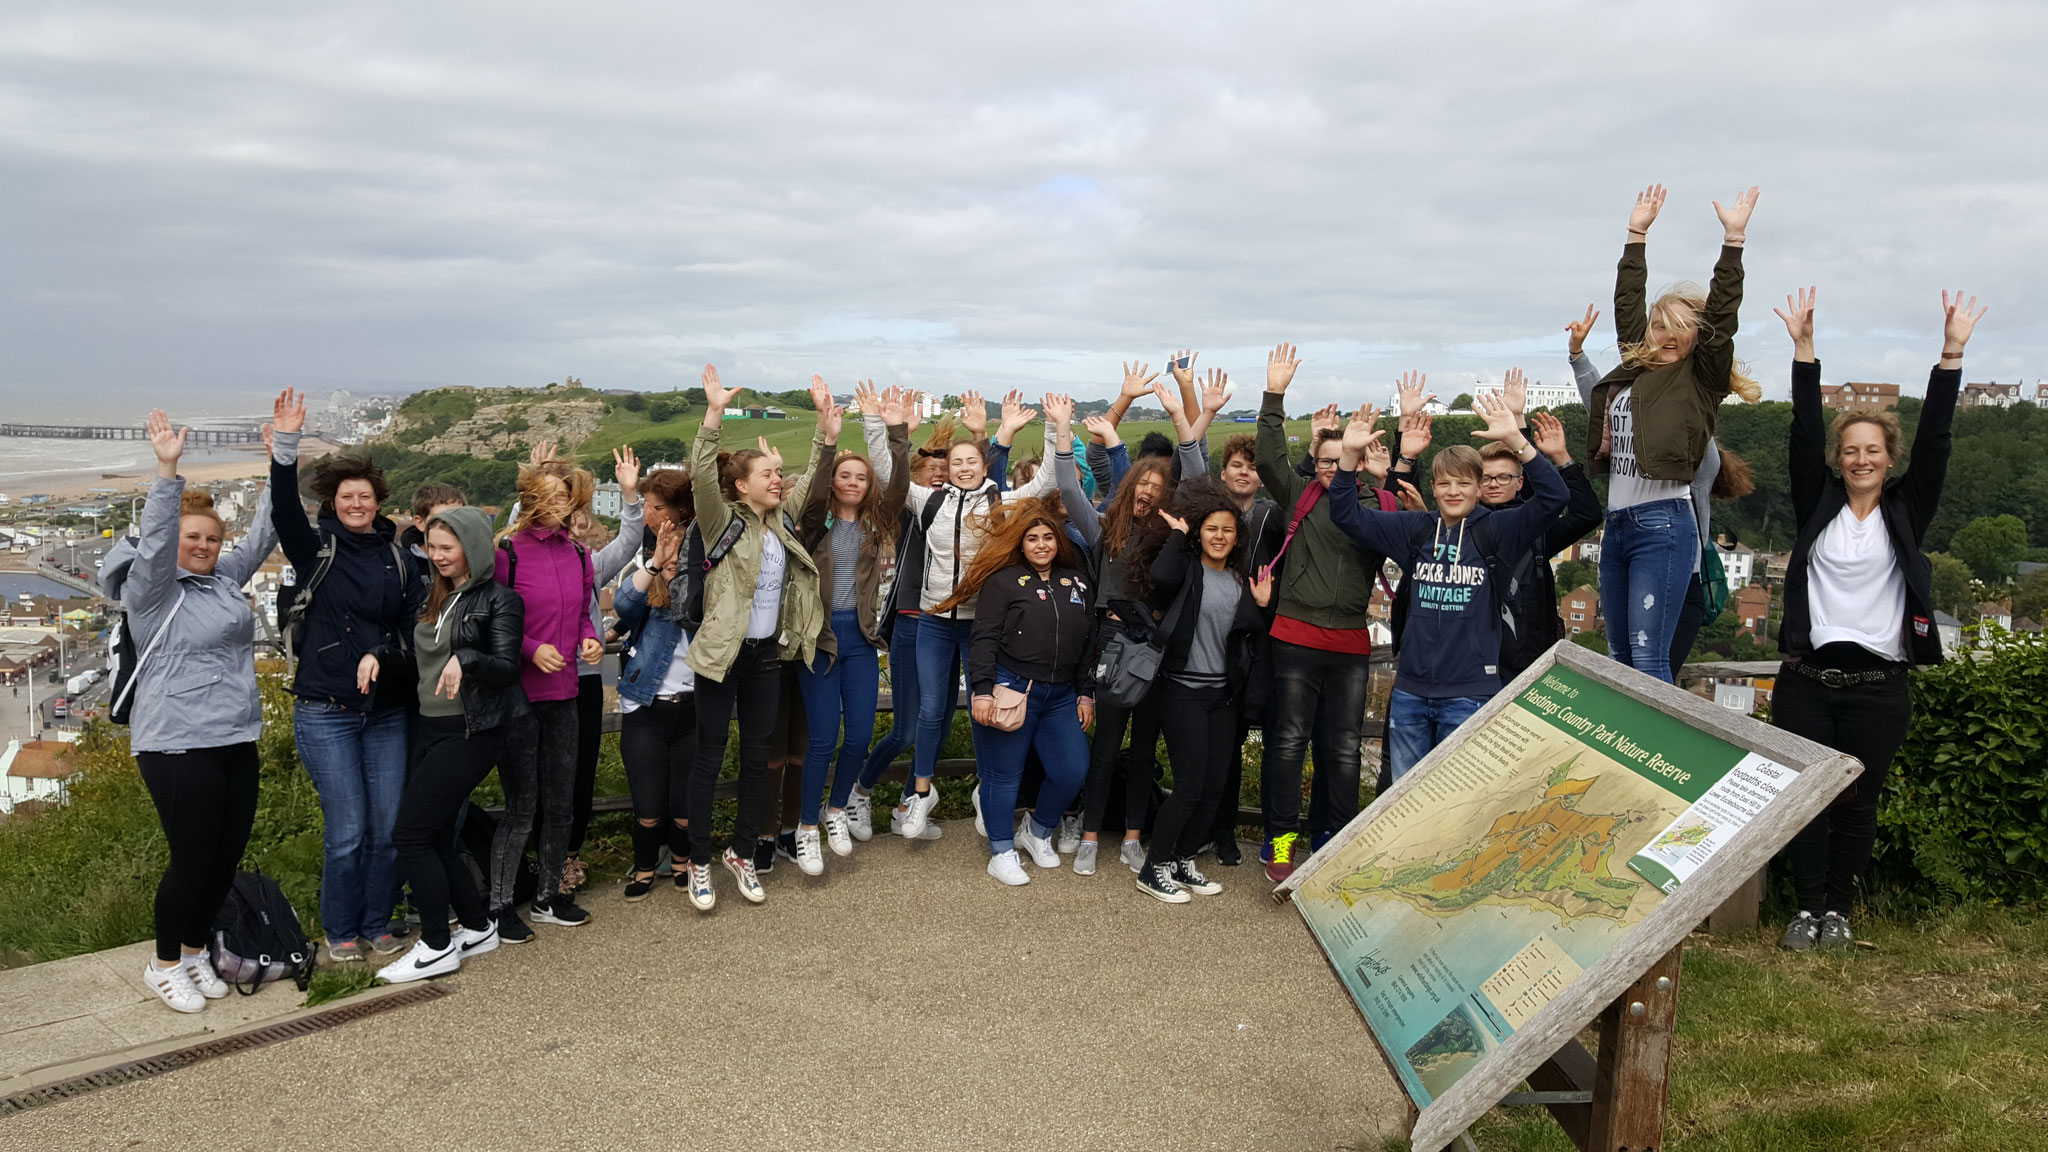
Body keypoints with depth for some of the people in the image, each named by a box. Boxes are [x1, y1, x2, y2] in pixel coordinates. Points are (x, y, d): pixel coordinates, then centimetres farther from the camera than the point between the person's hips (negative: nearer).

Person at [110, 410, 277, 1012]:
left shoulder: (224, 578, 13)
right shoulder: (151, 589, -6)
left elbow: (262, 534, 13)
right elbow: (155, 540, -23)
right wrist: (168, 470, -35)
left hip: (236, 740, 7)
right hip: (179, 746, -7)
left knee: (228, 856, 11)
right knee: (192, 860, -1)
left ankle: (195, 950, 31)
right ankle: (164, 964, 20)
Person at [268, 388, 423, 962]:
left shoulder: (396, 554, 9)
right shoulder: (317, 547, 1)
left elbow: (414, 621, 5)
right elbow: (283, 510, -18)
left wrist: (383, 654, -13)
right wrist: (285, 444, -30)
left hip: (387, 709, 3)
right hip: (325, 711, -3)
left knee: (387, 825, 5)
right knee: (347, 829, -3)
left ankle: (378, 923, 23)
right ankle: (340, 931, 15)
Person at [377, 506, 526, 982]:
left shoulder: (498, 599, -8)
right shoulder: (435, 597, 14)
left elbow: (507, 668, -15)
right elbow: (421, 660, 18)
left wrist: (466, 659, -33)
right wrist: (380, 654, 0)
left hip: (471, 732, -8)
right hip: (432, 727, 8)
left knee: (410, 835, -9)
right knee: (435, 838, 9)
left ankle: (437, 947, 4)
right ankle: (478, 928, 25)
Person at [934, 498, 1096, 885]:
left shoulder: (1076, 582, 12)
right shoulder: (1003, 580, -4)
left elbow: (1087, 643, 15)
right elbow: (984, 639, -8)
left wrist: (1085, 694, 12)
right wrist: (982, 691, -15)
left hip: (1061, 695, 5)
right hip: (1012, 689, -5)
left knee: (1072, 771, 0)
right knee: (1005, 773, 2)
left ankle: (1037, 831, 25)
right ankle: (1001, 852, 16)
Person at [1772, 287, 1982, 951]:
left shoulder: (1905, 511, 6)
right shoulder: (1818, 506, 6)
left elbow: (1933, 442, -3)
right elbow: (1805, 435, -2)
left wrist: (1952, 353, -10)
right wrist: (1804, 349, -10)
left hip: (1878, 687, 0)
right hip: (1806, 678, 0)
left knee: (1857, 803, 6)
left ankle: (1838, 909, 20)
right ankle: (1806, 908, 14)